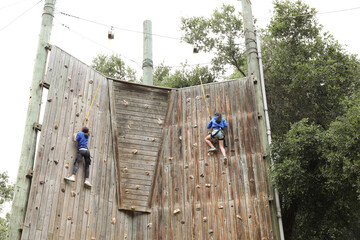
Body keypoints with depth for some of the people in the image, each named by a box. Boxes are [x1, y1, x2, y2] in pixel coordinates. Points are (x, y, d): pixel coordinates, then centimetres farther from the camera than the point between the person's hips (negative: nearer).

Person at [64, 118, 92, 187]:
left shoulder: (80, 133, 8)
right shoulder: (87, 135, 22)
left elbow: (75, 140, 0)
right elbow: (87, 128, 40)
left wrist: (75, 135, 20)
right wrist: (88, 121, 56)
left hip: (81, 150, -4)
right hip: (87, 150, 4)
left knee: (76, 163, -15)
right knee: (87, 166, 4)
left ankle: (73, 176, -33)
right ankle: (87, 180, -8)